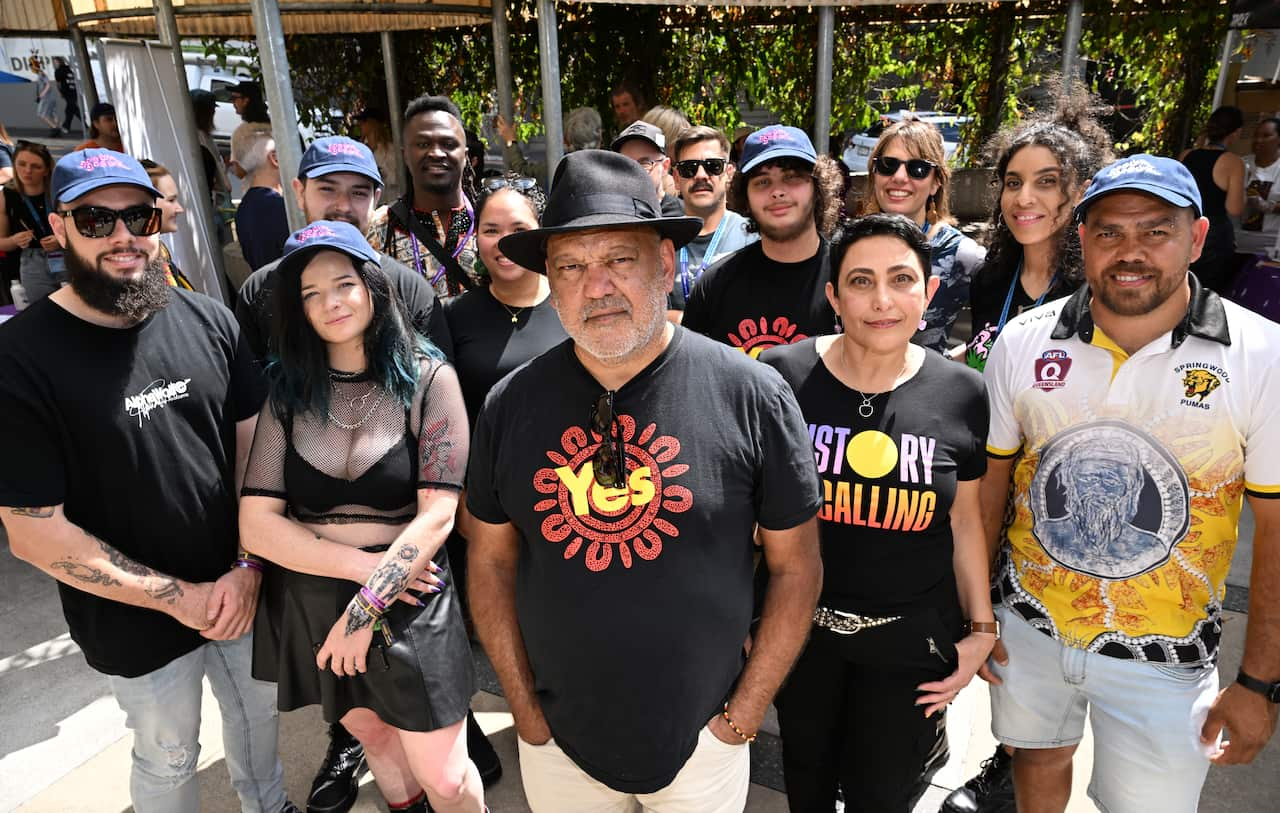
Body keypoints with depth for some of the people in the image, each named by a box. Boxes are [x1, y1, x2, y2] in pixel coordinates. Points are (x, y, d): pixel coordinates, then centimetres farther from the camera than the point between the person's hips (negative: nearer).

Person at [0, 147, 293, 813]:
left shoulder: (209, 322, -7)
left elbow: (253, 444, -1)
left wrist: (248, 566, -11)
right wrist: (178, 596, -16)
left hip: (240, 589, 4)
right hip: (137, 625, -3)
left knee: (258, 709, 25)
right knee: (169, 759, 19)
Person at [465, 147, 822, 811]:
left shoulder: (752, 395, -15)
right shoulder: (509, 406, -9)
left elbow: (796, 566, -7)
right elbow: (490, 559, 1)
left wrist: (747, 708, -6)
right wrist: (524, 706, 1)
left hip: (701, 739, -1)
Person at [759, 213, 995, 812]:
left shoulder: (962, 394, -7)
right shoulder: (781, 376, -13)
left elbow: (963, 519, 4)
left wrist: (981, 628, 6)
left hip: (910, 639, 1)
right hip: (799, 626, 0)